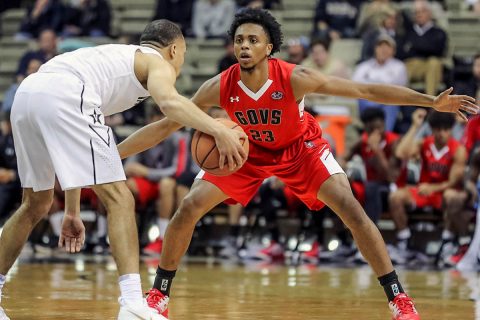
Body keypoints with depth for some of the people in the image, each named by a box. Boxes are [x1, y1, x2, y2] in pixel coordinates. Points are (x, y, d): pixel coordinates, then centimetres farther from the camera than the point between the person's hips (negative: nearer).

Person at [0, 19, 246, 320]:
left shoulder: (118, 56, 38)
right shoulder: (158, 63, 16)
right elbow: (168, 100, -13)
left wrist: (72, 212, 39)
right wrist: (219, 131, -21)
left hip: (26, 92, 8)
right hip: (64, 94, -8)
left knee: (37, 204, 24)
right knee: (119, 199, -3)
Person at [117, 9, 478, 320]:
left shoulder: (295, 78, -33)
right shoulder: (219, 87, -27)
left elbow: (367, 91, -30)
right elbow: (164, 126, -18)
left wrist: (433, 101, -36)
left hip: (301, 147, -2)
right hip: (249, 151, 2)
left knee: (352, 209, -19)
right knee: (188, 208, -11)